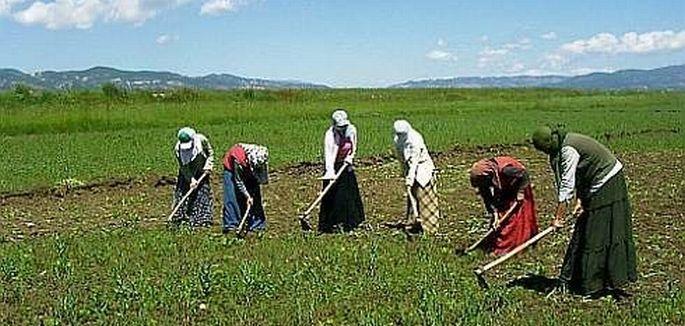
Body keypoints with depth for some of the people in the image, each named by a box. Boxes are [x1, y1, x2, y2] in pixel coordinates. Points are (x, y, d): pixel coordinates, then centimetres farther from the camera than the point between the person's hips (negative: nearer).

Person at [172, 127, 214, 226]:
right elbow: (184, 167, -20)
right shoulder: (178, 149, -25)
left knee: (203, 193, -3)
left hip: (201, 172, 0)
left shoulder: (201, 140, -24)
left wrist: (208, 165, -15)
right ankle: (181, 218, 9)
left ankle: (203, 219, 3)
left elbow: (210, 153, -4)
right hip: (187, 174, 0)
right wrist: (191, 179, -29)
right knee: (182, 192, -3)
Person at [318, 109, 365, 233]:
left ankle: (348, 221, 24)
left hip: (347, 164, 6)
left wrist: (350, 157, -6)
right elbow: (328, 154, -29)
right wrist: (330, 171, -40)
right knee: (333, 194, -9)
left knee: (350, 193, 10)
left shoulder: (351, 130, -6)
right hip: (334, 166, -6)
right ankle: (333, 223, -1)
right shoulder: (330, 135, -22)